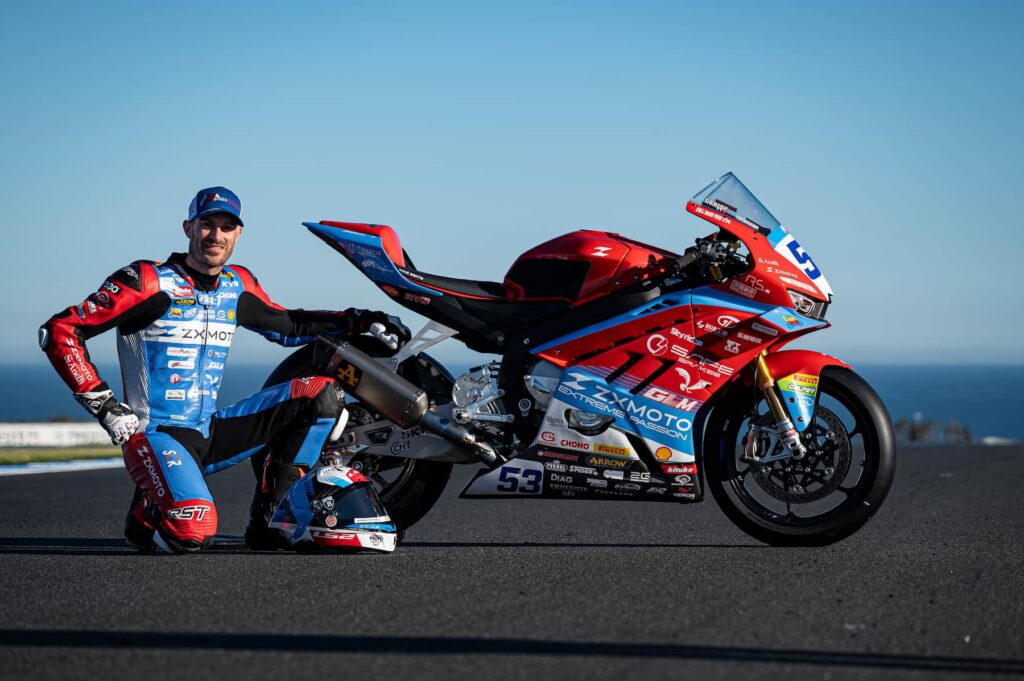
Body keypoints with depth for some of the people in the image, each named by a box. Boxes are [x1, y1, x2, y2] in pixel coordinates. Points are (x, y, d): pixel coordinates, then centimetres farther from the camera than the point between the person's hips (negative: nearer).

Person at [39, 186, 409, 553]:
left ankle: (267, 518, 0)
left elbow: (288, 325, 27)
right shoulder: (148, 281, -9)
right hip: (156, 434, -7)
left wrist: (359, 320, 16)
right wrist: (104, 404, -14)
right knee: (193, 531, -34)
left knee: (322, 394, -2)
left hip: (210, 434, 7)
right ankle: (145, 514, 5)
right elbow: (58, 330, -10)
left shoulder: (238, 285, 10)